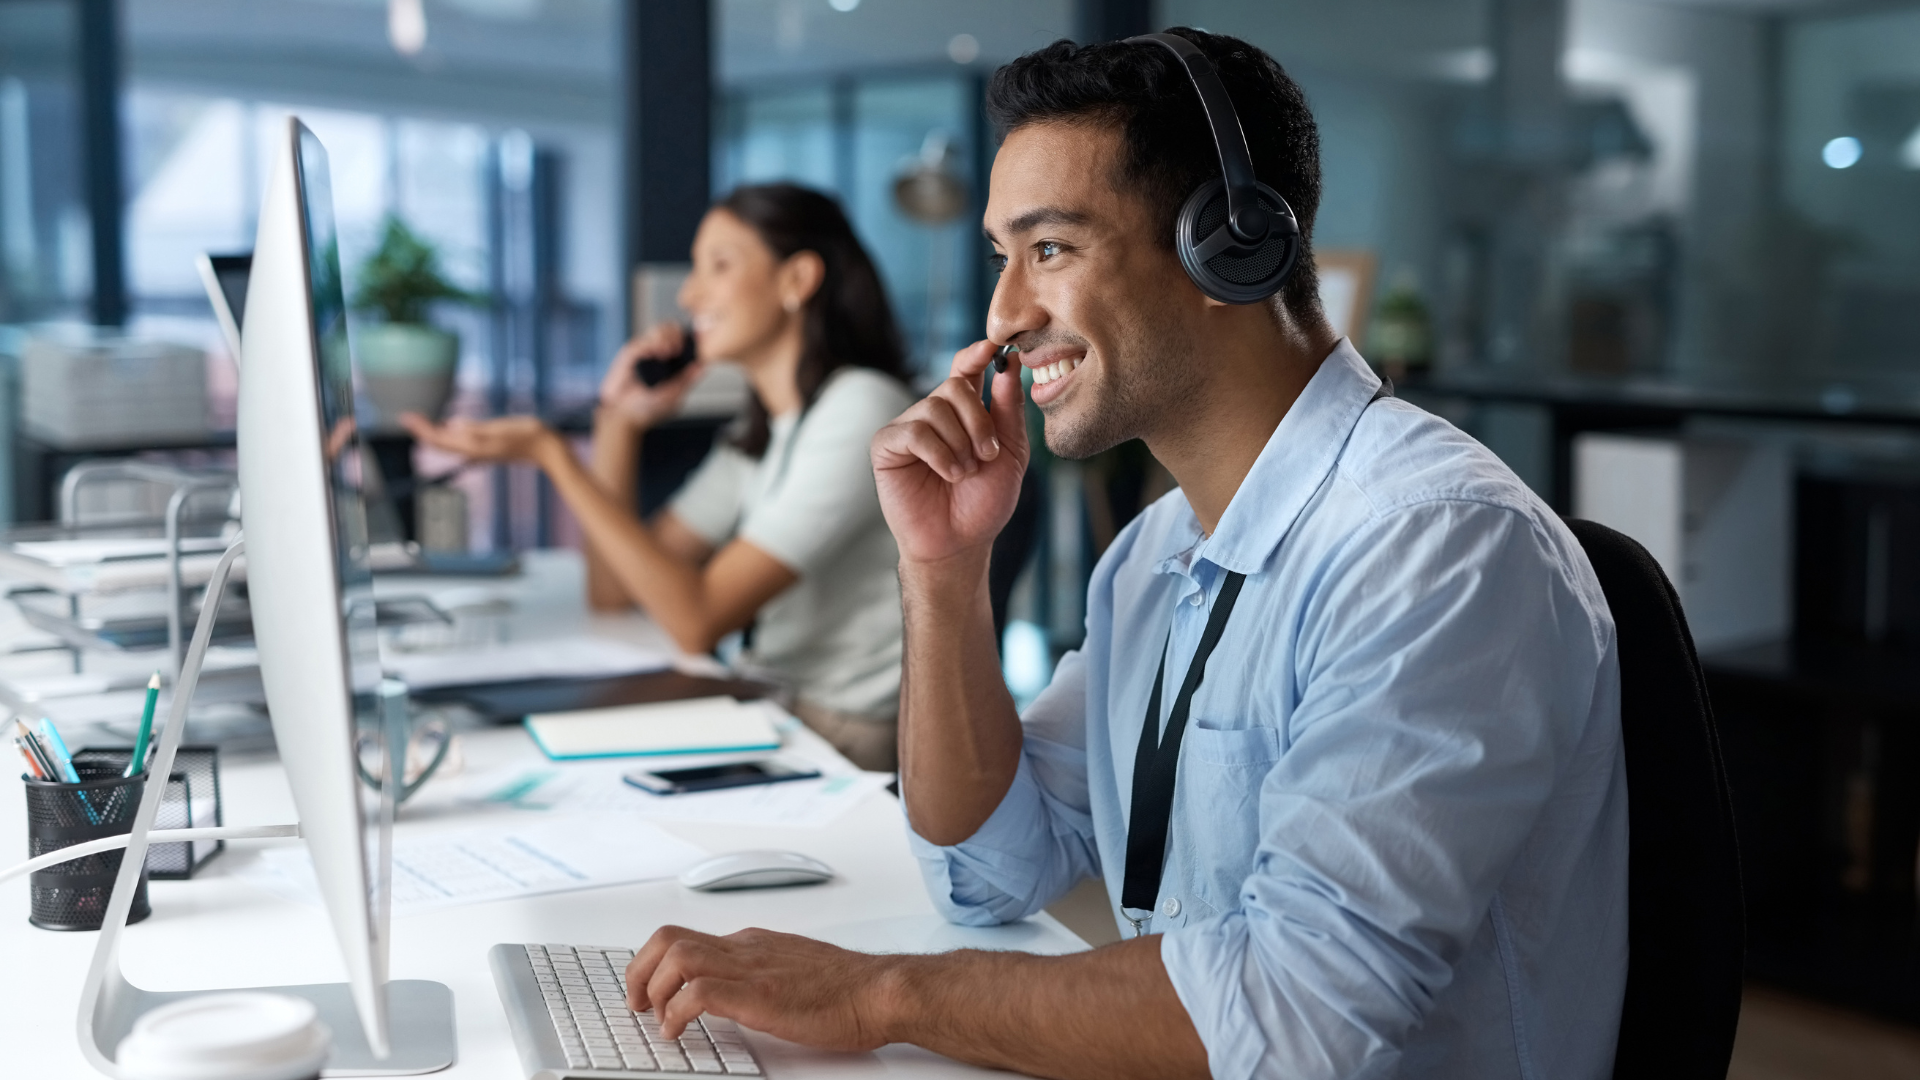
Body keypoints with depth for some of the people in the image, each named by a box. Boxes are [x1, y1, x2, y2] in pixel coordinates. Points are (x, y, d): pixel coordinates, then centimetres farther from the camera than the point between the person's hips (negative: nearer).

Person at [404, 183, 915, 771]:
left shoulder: (860, 410, -14)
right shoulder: (764, 432, 15)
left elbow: (698, 620, -20)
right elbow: (612, 589, 13)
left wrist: (552, 455, -19)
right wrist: (617, 421, 5)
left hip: (840, 743, -8)